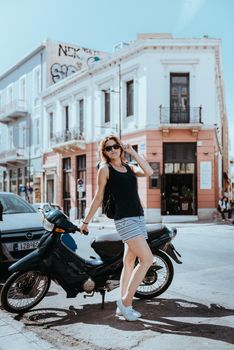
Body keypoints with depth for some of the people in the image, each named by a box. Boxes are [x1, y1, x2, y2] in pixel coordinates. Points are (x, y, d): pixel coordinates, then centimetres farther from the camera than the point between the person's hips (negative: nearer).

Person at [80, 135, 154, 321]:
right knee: (147, 259, -14)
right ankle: (126, 301, -4)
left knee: (129, 262, 10)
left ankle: (123, 305, 19)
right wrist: (86, 221, 4)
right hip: (125, 220, -7)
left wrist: (133, 153, 1)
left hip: (139, 218, 7)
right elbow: (98, 197, 4)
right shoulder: (105, 168, 1)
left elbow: (149, 172, -2)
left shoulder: (129, 167, 16)